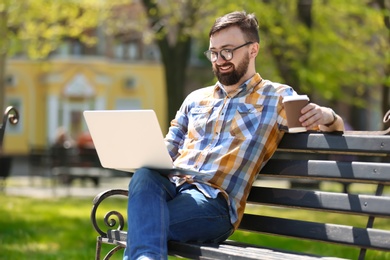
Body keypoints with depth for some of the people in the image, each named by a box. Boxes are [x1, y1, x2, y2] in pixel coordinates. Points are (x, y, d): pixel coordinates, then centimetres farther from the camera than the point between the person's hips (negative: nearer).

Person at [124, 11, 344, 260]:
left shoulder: (277, 97, 12)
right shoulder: (195, 99, 25)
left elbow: (335, 126, 11)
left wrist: (327, 115, -16)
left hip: (215, 200, -4)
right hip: (172, 184, 4)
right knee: (145, 176, -38)